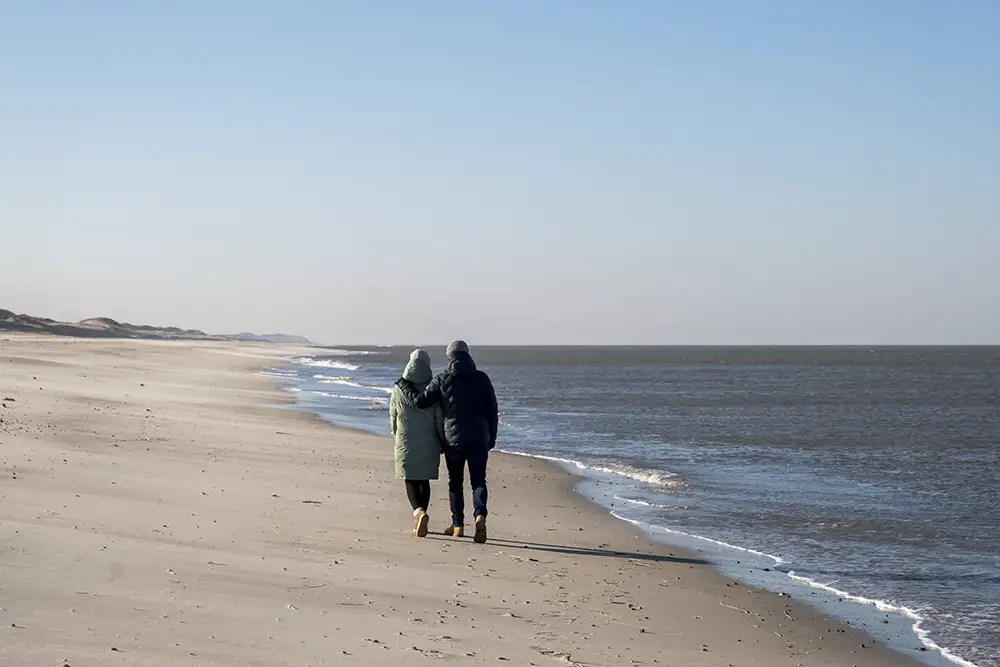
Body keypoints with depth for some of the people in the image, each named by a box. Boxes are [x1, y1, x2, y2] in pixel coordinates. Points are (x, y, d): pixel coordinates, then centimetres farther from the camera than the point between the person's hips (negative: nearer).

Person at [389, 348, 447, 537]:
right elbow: (440, 419, -5)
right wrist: (443, 443, 5)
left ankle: (419, 512, -21)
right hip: (429, 443, 1)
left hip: (406, 443, -1)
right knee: (424, 481, 13)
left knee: (410, 481, 5)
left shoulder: (399, 390, -3)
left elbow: (393, 418, 9)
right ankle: (419, 522, 14)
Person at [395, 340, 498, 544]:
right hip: (479, 440, 0)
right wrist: (491, 437, 13)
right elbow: (492, 409, 3)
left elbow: (420, 400, -5)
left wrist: (403, 385, 11)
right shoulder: (481, 378, 0)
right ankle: (480, 515, -22)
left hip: (453, 439, 0)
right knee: (478, 481, 3)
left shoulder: (442, 380, -5)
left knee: (455, 482, 14)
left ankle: (458, 525, 19)